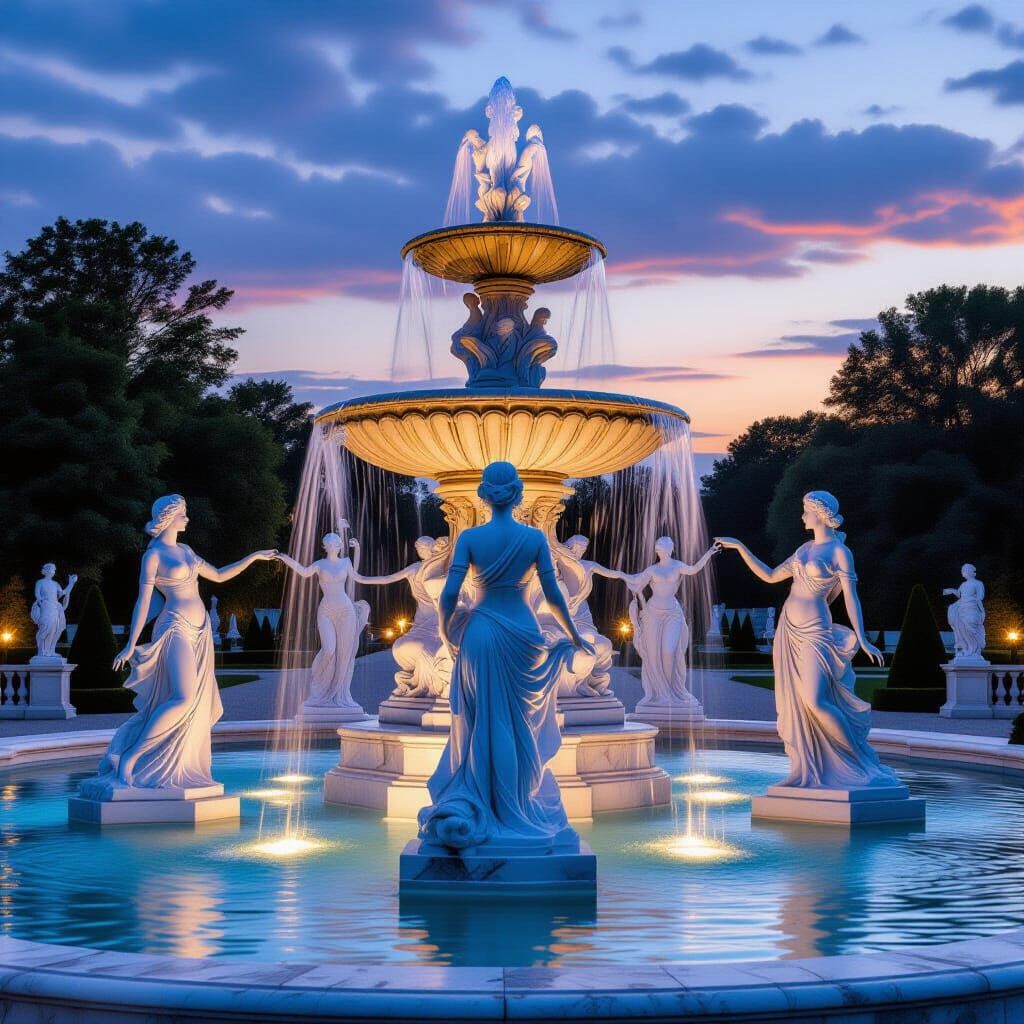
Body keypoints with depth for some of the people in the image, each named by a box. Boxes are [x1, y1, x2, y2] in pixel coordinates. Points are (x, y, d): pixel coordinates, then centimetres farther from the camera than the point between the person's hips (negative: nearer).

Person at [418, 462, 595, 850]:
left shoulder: (469, 538, -5)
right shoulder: (535, 538, -4)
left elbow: (449, 594, -8)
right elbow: (553, 594, -2)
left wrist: (446, 632, 9)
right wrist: (574, 637, 12)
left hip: (480, 632, 0)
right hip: (522, 632, 0)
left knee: (479, 725, 10)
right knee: (520, 727, 10)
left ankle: (472, 808, 8)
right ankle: (516, 811, 16)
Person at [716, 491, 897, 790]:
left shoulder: (840, 552, -7)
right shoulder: (804, 549, 14)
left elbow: (851, 598, -11)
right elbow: (770, 576, 21)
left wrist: (862, 640, -19)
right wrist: (740, 547, 20)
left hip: (815, 631, -8)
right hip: (789, 629, 8)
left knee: (815, 701, -17)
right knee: (794, 702, 5)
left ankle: (860, 762, 0)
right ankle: (808, 772, 10)